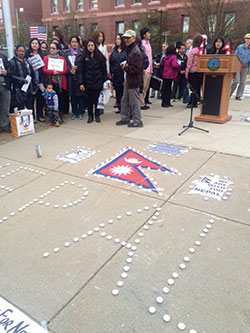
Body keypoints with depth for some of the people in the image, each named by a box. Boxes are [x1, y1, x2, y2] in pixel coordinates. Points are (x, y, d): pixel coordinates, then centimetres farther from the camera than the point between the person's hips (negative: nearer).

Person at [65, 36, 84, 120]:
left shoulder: (82, 52, 2)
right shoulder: (66, 52, 10)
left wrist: (77, 68, -14)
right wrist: (70, 70, -8)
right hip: (71, 77, 2)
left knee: (80, 94, 1)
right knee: (72, 95, 5)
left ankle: (80, 112, 11)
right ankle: (74, 112, 15)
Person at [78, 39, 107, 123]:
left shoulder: (100, 57, 3)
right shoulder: (84, 57, 1)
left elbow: (104, 70, 4)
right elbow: (80, 70, -3)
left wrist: (105, 81, -2)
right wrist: (81, 83, -10)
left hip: (98, 82, 0)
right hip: (88, 82, 0)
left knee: (97, 99, 4)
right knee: (89, 100, 5)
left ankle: (97, 115, 18)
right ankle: (90, 116, 16)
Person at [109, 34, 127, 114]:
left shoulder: (126, 50, -3)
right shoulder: (114, 50, 12)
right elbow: (110, 62, 13)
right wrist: (111, 72, 7)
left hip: (124, 74, -4)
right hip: (116, 75, 5)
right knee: (118, 92, 9)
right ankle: (120, 108, 19)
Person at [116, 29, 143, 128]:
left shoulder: (136, 52, -16)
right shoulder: (129, 50, 14)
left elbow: (136, 68, -23)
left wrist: (126, 67, -12)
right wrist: (126, 66, 4)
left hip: (134, 80, -10)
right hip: (128, 79, 10)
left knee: (134, 101, -2)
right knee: (125, 100, 16)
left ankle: (137, 121, 7)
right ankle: (125, 118, 27)